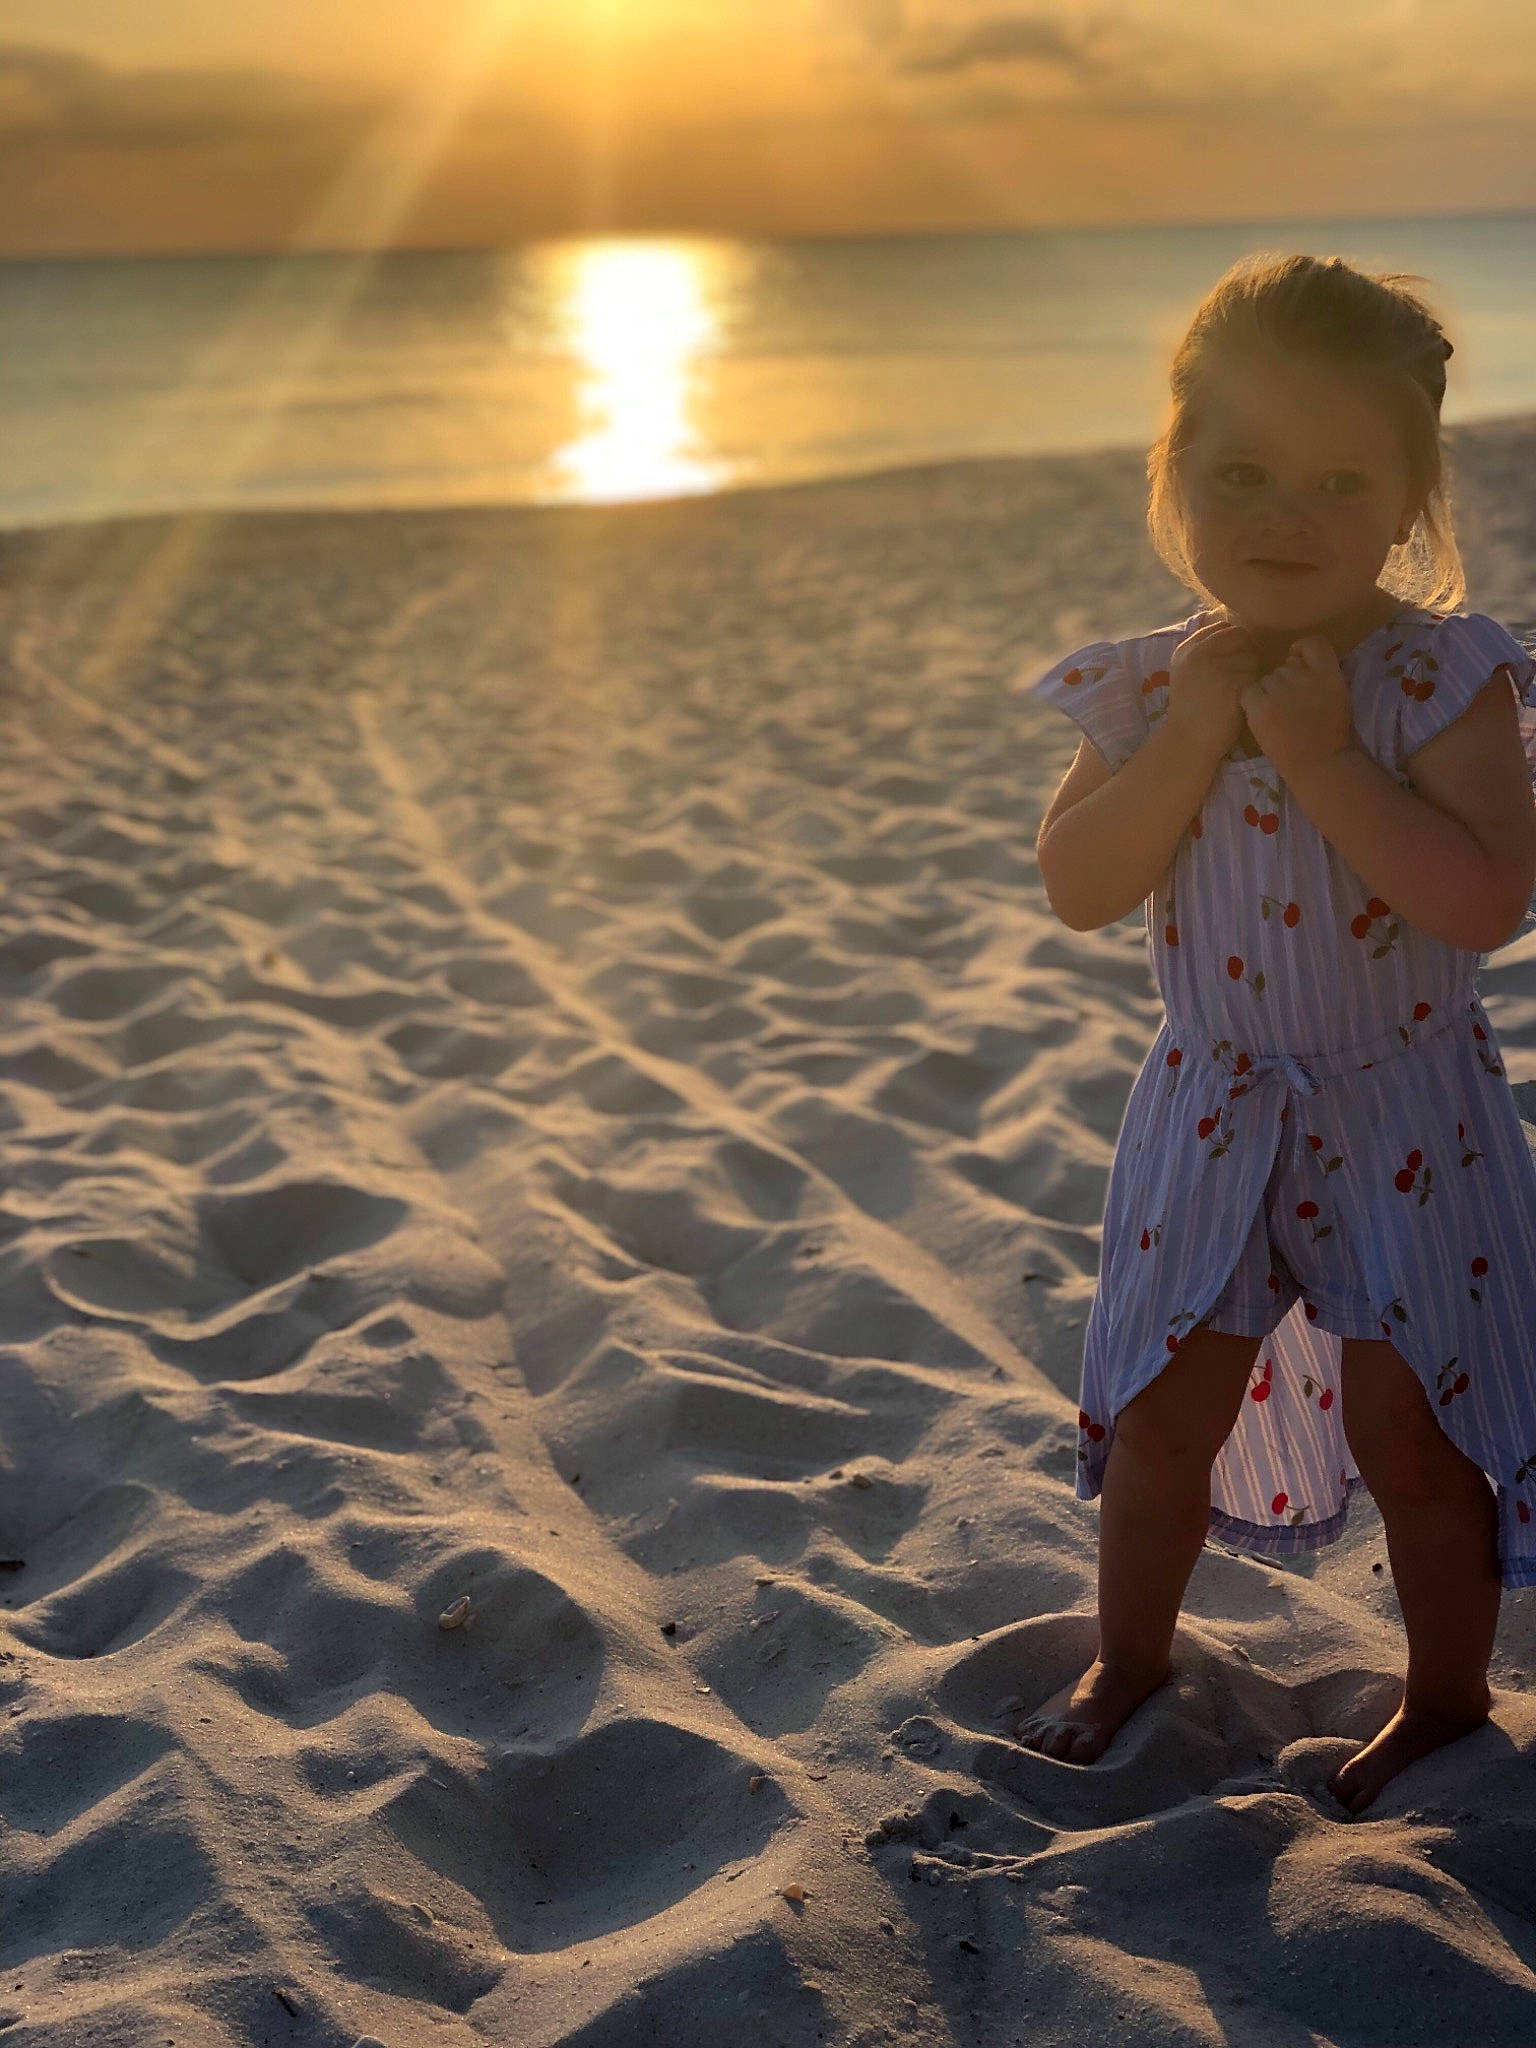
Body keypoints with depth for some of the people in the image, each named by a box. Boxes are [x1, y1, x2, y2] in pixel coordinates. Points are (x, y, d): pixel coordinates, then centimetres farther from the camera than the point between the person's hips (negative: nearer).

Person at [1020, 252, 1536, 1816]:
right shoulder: (1153, 688, -3)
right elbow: (1077, 887, -11)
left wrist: (1322, 753, -27)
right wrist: (1191, 739, -20)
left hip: (1404, 1118, -3)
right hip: (1214, 1115, 4)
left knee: (1409, 1428, 7)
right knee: (1160, 1411, 14)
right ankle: (1128, 1657, 38)